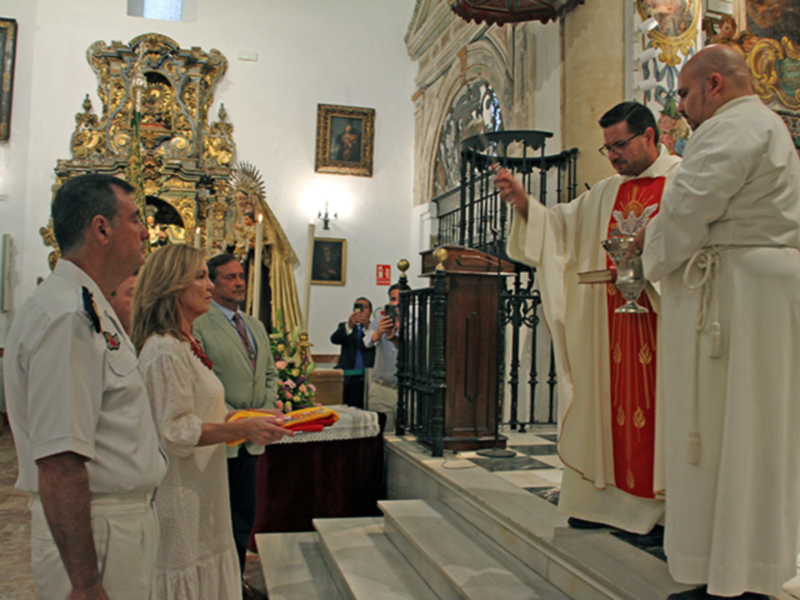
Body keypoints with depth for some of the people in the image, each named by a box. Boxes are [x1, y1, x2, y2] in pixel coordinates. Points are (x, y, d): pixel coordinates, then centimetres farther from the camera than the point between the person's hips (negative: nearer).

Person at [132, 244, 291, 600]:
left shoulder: (186, 344, 13)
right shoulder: (164, 350, -19)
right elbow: (174, 432, -22)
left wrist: (241, 418, 10)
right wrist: (241, 429, -26)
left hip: (201, 493, 10)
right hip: (180, 496, -9)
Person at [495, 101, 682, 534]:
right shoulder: (607, 192, 18)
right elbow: (561, 225, 12)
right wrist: (523, 202, -3)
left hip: (666, 319, -5)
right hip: (612, 326, 5)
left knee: (663, 405, -3)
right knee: (614, 404, 5)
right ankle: (609, 499, 13)